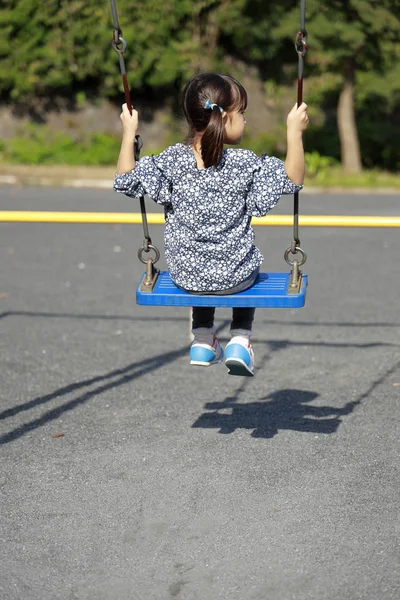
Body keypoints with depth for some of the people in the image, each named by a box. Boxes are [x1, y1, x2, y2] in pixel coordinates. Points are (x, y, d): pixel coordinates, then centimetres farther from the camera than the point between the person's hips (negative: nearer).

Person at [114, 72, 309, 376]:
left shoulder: (173, 160, -11)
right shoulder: (246, 164, -16)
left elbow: (126, 180, -5)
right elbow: (292, 179, -8)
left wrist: (129, 134, 2)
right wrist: (295, 132, -5)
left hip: (185, 276, 2)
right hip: (235, 277, -2)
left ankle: (203, 339, 37)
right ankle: (241, 340, 24)